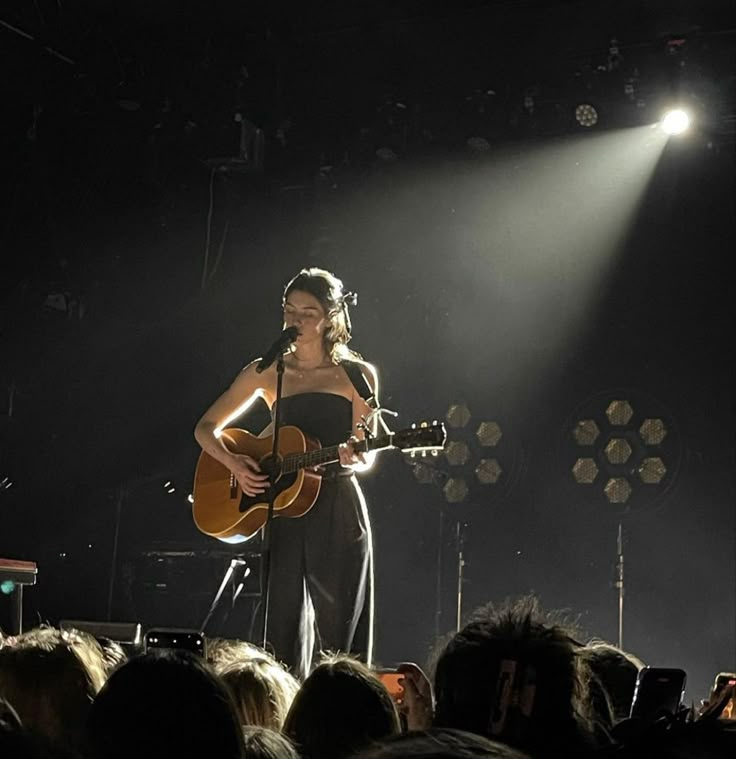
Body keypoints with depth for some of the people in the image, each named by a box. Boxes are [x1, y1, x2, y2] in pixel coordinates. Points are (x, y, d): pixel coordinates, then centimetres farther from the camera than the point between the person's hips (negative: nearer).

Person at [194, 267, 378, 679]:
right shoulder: (267, 373, 8)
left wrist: (354, 457, -21)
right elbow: (206, 428, 10)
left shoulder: (358, 375, 2)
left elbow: (365, 457, 2)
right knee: (286, 633, 4)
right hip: (284, 510, 2)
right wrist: (234, 464, -8)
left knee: (340, 636, -1)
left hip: (338, 511, -2)